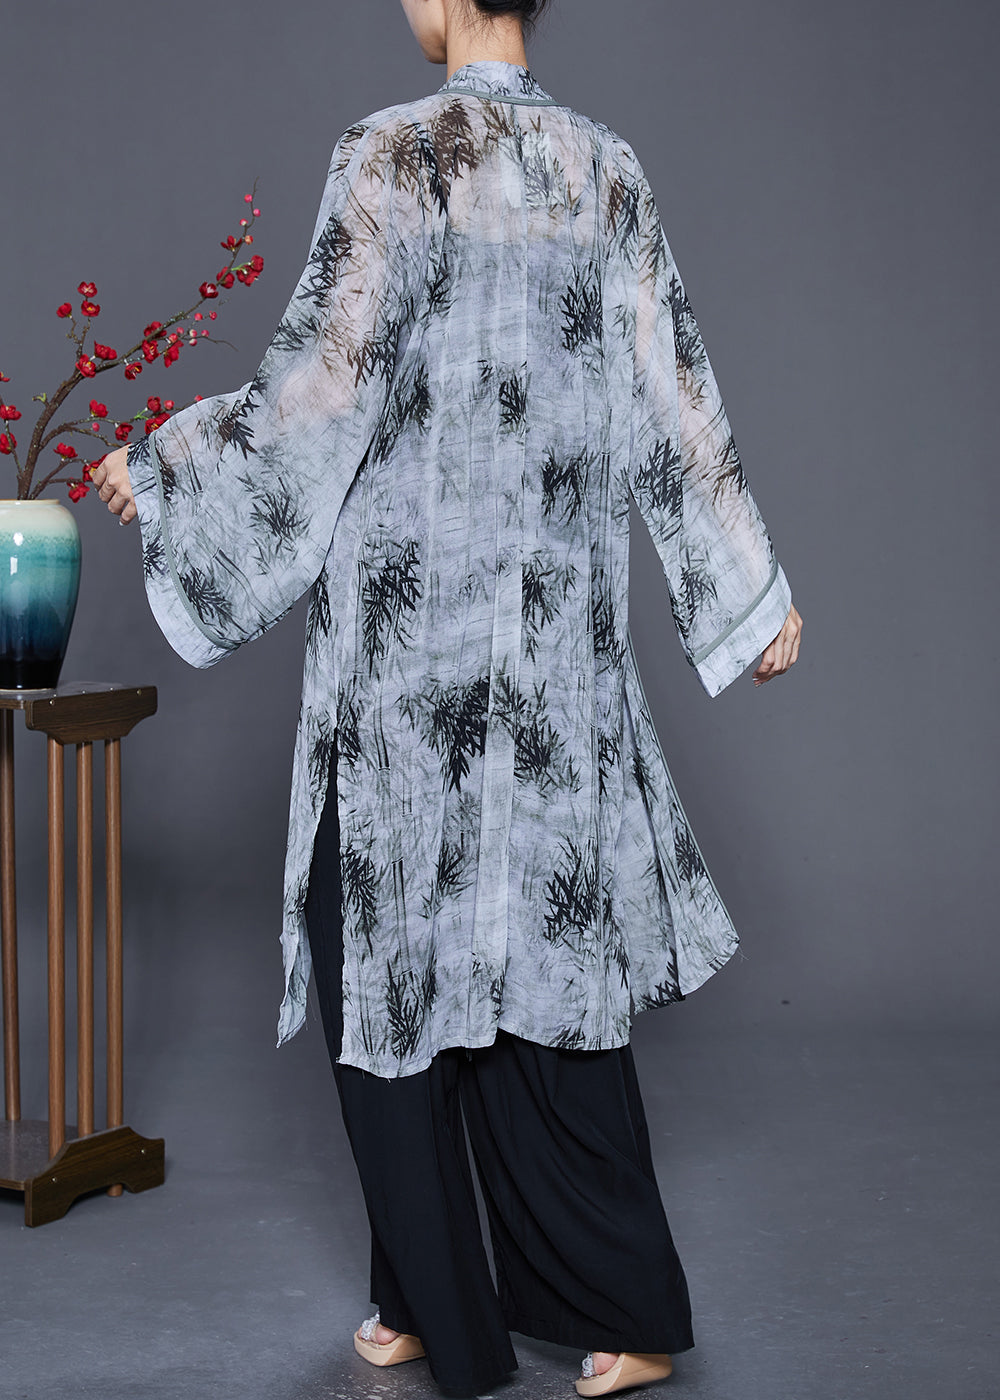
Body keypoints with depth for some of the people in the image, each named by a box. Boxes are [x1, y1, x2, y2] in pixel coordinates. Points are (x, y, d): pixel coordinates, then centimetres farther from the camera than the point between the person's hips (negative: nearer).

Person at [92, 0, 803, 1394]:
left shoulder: (394, 154, -10)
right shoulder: (608, 170, 6)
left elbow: (320, 389, -13)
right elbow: (678, 401, 7)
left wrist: (164, 467, 3)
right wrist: (756, 590, 15)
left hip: (409, 637, -5)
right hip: (559, 638, 5)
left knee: (394, 952, 8)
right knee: (554, 947, 12)